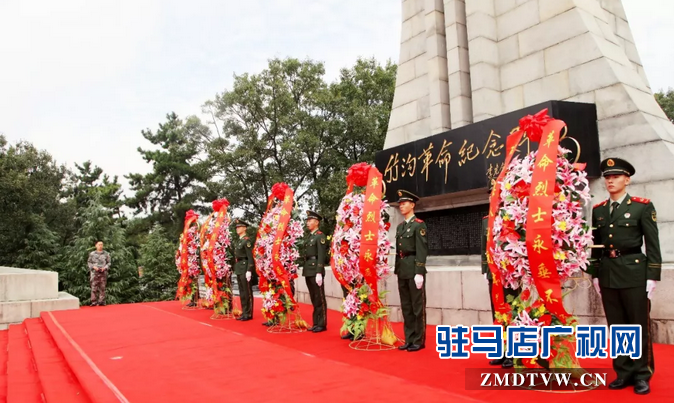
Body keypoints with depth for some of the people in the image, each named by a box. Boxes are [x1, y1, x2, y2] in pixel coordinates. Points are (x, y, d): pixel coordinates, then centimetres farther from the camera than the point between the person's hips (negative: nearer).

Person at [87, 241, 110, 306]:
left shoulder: (106, 254, 11)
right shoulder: (92, 254, 10)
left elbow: (108, 263, 11)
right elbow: (89, 262, 9)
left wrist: (105, 267, -7)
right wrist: (93, 267, -8)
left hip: (103, 272, 1)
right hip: (94, 272, 0)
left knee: (102, 288, -1)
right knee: (94, 287, -4)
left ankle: (102, 302, 1)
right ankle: (94, 302, -2)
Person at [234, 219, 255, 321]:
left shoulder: (247, 240, -10)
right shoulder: (238, 241, 16)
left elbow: (250, 257, -15)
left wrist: (249, 270, -20)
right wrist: (236, 269, 13)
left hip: (245, 267, -9)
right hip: (239, 268, 9)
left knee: (247, 291, -2)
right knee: (242, 292, 12)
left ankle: (248, 314, 4)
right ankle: (244, 312, 19)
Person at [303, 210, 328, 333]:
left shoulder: (320, 236, -8)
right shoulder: (308, 237, 17)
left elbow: (321, 256, -15)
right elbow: (306, 254, 15)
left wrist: (319, 272, -20)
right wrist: (305, 270, 11)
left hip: (316, 270, -8)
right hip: (308, 270, 8)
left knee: (320, 298, -2)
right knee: (313, 298, 12)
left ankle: (322, 324, 5)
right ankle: (316, 323, 19)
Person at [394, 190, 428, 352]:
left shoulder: (419, 224, -6)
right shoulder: (400, 227, 17)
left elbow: (421, 249, -13)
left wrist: (419, 272, -19)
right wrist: (397, 270, 13)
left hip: (414, 270, -7)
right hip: (402, 271, 7)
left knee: (417, 306, 0)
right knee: (406, 307, 10)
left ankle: (419, 340, 8)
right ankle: (409, 339, 18)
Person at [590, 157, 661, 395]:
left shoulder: (643, 206, -1)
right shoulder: (598, 210, 10)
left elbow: (653, 244, -4)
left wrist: (652, 276, -9)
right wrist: (595, 275, 9)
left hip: (634, 272, -4)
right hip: (607, 274, 4)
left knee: (639, 326, 4)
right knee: (617, 328, 10)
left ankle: (642, 375, 17)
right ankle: (624, 373, 20)